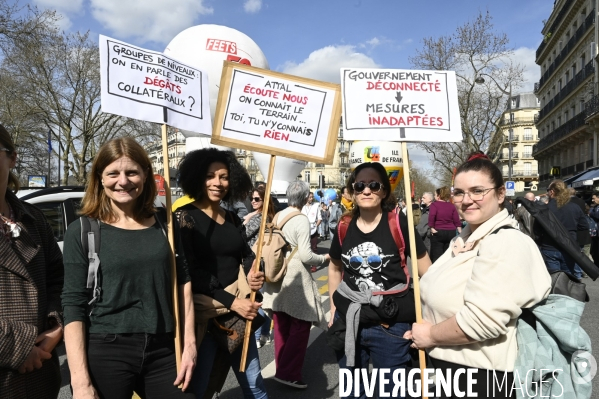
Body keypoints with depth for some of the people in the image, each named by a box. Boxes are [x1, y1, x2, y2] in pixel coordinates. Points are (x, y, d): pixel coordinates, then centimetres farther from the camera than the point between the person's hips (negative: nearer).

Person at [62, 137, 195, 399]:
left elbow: (183, 282, 8)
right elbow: (73, 306, -7)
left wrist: (189, 344, 3)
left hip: (163, 351, 3)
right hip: (105, 353, -2)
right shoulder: (82, 231, -4)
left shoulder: (165, 224, 3)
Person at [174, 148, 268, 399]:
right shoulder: (185, 217, -7)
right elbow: (187, 272, -15)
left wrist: (253, 276, -4)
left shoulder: (233, 220, 10)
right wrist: (231, 301, -18)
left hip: (238, 312, 6)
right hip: (203, 314, -5)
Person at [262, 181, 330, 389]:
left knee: (281, 326, 17)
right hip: (296, 279, -7)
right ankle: (288, 373, 9)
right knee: (300, 327, 5)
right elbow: (305, 255, -19)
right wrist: (324, 258, -2)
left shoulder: (277, 216, 5)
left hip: (278, 277, 8)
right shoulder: (302, 220, -16)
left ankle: (282, 367, 30)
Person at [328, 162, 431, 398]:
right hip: (348, 323, 4)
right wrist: (333, 308, 13)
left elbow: (426, 269, -4)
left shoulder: (398, 223, -11)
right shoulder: (344, 226, -1)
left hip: (391, 325, -3)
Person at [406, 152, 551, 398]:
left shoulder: (506, 244, -21)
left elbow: (481, 320, -31)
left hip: (482, 377, -9)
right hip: (448, 364, 9)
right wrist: (423, 330, 5)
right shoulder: (466, 238, 8)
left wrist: (431, 335, -16)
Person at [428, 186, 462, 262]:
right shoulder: (451, 205, 10)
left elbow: (431, 216, -21)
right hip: (451, 232, 4)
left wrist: (432, 228, -13)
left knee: (437, 257, 0)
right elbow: (457, 220, 6)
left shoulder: (434, 204, -3)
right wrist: (461, 232, 11)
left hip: (438, 232, -4)